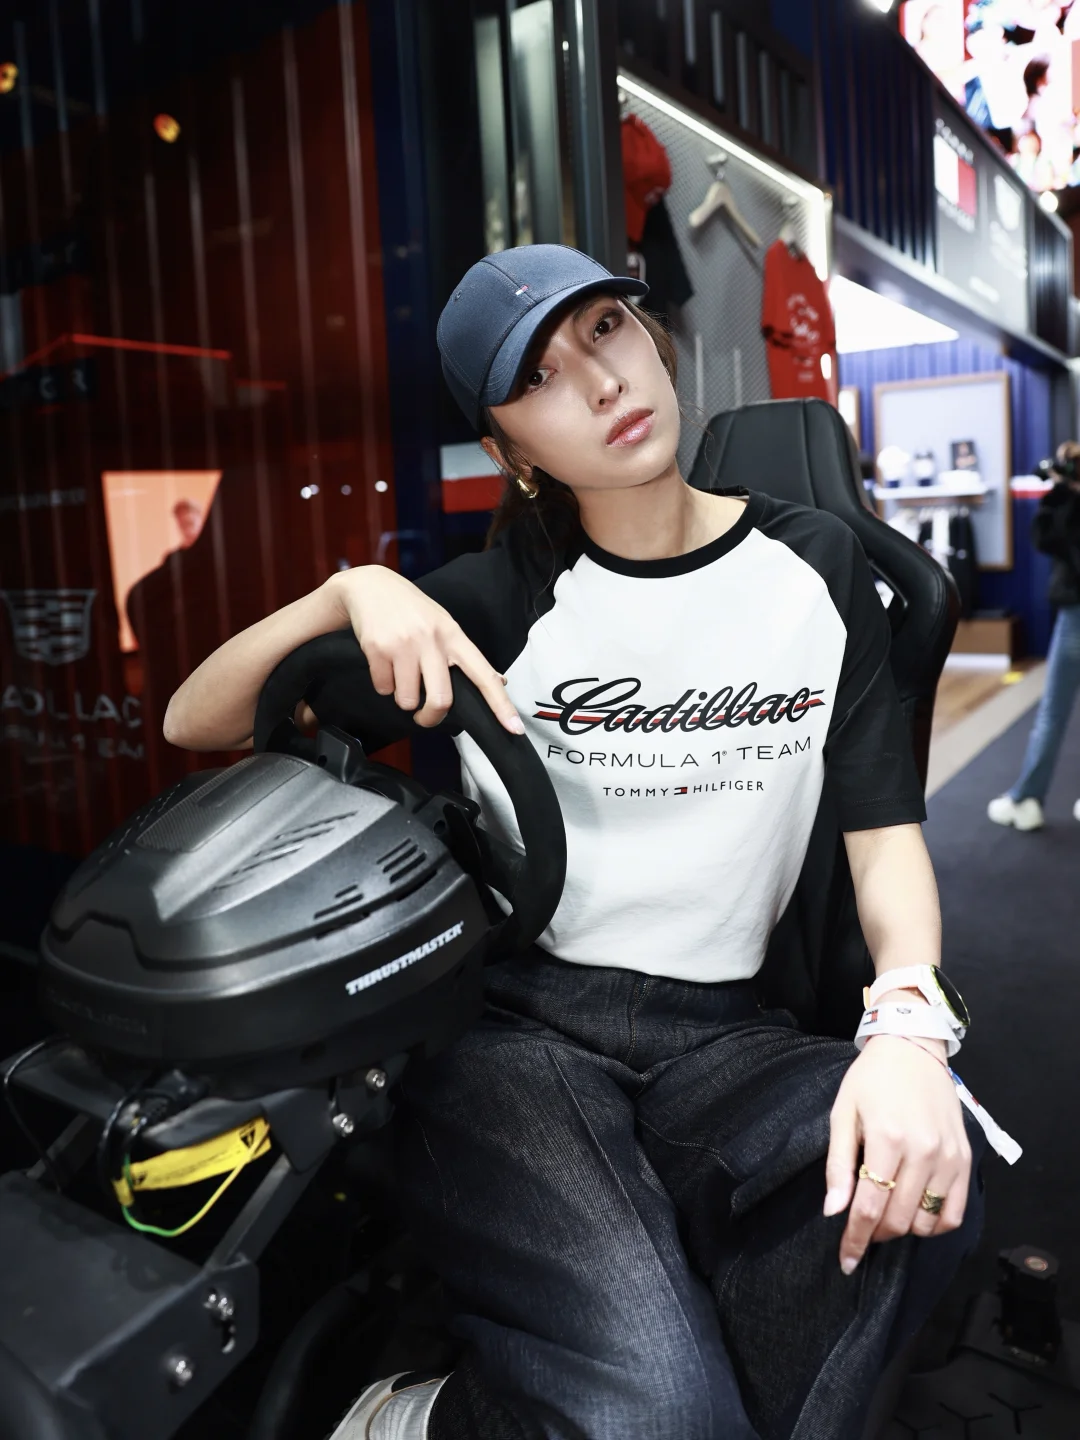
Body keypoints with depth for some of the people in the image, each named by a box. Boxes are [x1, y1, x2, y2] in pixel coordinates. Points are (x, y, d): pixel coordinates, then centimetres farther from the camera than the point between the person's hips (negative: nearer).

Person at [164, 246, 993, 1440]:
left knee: (916, 1177, -30)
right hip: (509, 1020, -2)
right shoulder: (503, 596, 0)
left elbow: (884, 829, 5)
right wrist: (351, 591, -17)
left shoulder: (812, 568, 6)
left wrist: (909, 1018, -15)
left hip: (716, 1030, 3)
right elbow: (194, 721, 2)